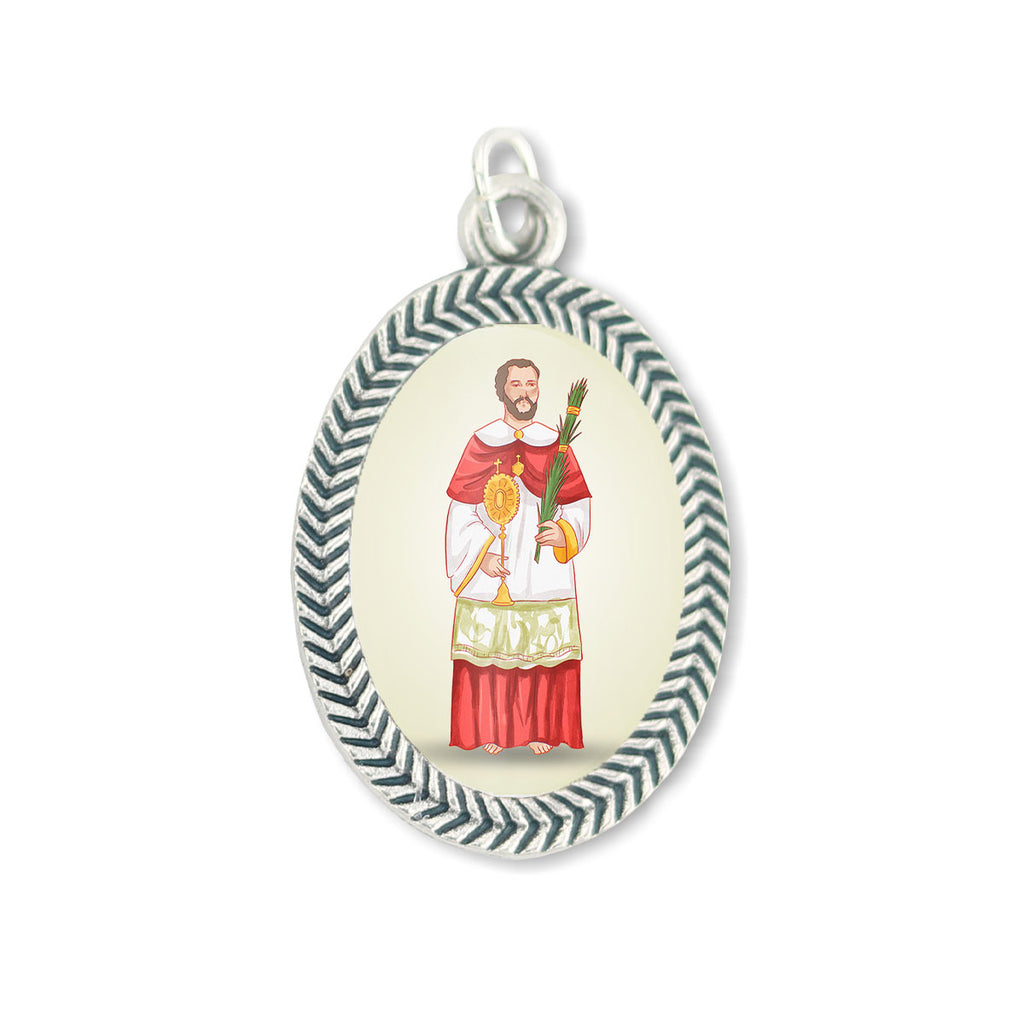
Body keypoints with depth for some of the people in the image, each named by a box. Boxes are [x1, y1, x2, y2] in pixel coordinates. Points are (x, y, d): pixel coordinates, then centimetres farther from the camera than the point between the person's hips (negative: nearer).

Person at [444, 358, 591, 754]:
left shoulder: (555, 444, 6)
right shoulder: (481, 443, 3)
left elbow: (579, 503, 7)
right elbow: (462, 509, 2)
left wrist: (564, 532, -13)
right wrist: (482, 553, -10)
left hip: (544, 567, 1)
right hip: (489, 568, -1)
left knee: (543, 649, 1)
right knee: (490, 647, -1)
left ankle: (539, 731, 13)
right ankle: (490, 732, 12)